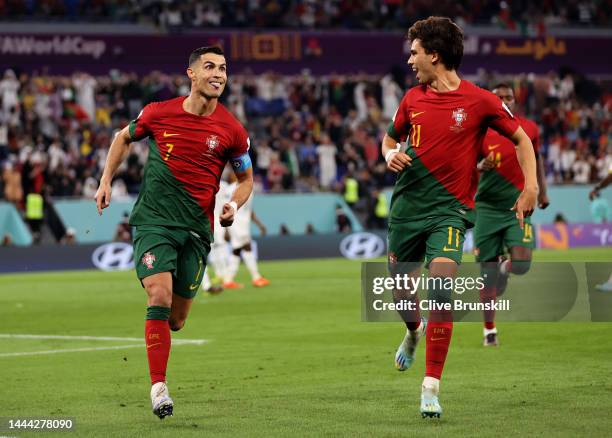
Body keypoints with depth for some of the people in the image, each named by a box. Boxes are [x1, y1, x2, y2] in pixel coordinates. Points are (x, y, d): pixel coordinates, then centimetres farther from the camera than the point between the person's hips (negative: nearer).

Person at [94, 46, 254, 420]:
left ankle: (155, 335, 43)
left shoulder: (232, 130, -2)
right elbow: (124, 138, 19)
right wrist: (106, 182, 12)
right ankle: (159, 387, -16)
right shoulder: (158, 113, -2)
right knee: (159, 296, -20)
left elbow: (246, 178, 12)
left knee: (176, 321, 5)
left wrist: (234, 205, -7)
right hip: (154, 220, -1)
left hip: (197, 228, 1)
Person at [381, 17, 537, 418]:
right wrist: (391, 154, -1)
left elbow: (521, 138, 5)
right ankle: (414, 331, 50)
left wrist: (531, 187, -6)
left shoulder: (480, 100, -7)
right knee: (401, 291, 11)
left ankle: (431, 388, -14)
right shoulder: (412, 99, 6)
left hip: (450, 208, -4)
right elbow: (391, 138, 23)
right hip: (407, 206, 5)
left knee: (441, 289, -20)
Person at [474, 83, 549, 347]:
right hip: (488, 206, -1)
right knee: (487, 270, 0)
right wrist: (481, 166, -21)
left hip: (518, 206, 1)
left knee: (521, 264, -16)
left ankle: (504, 269, 23)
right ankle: (489, 329, 15)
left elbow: (536, 158, 20)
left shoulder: (529, 129, 2)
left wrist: (542, 190, 19)